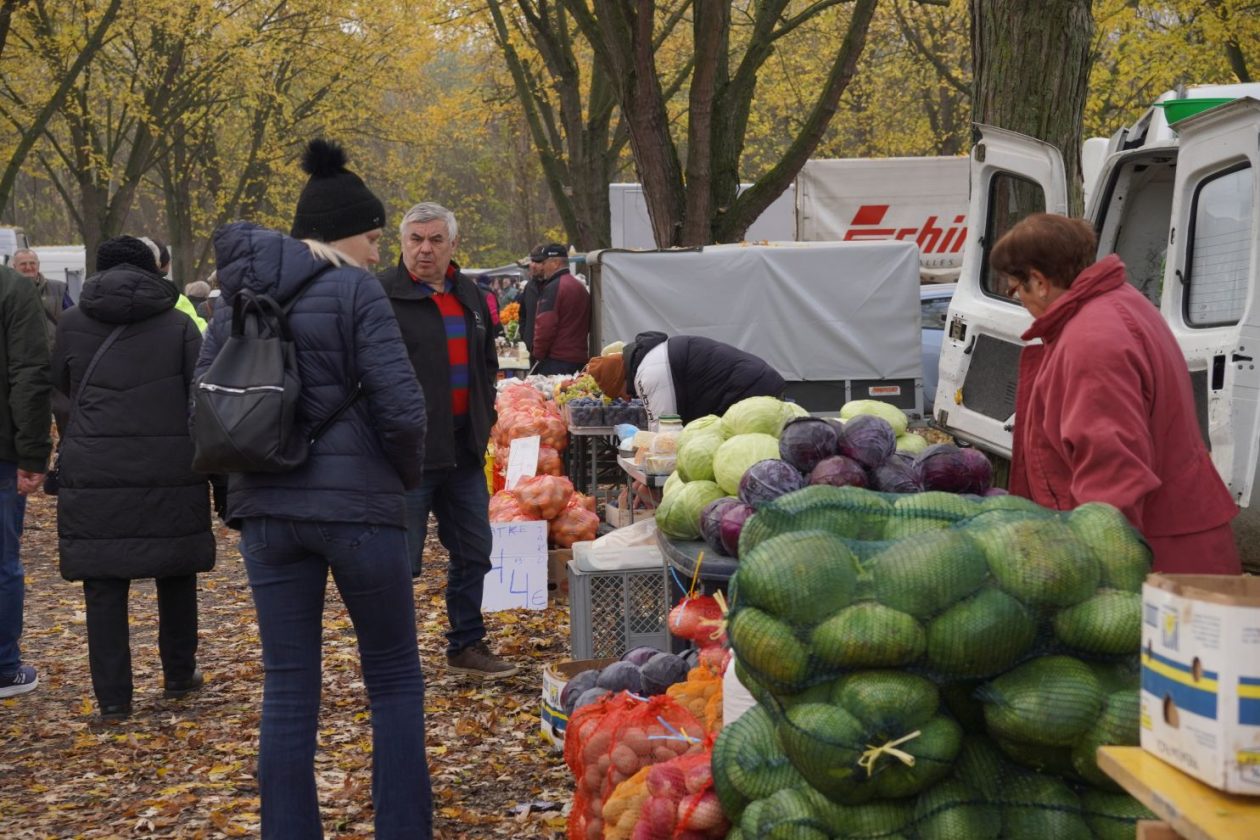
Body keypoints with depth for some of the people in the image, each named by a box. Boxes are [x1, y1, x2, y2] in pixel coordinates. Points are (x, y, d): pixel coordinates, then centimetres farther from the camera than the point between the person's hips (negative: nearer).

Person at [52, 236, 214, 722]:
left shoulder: (72, 324, 6)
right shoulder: (178, 326, 3)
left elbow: (63, 388, 18)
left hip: (94, 473, 0)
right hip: (171, 472, 1)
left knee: (104, 585, 3)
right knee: (176, 575, 17)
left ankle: (113, 698, 2)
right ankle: (179, 677, 27)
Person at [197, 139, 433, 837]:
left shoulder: (236, 296, 10)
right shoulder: (353, 290, -8)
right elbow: (401, 408, -14)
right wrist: (407, 474, 4)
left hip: (266, 510, 5)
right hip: (356, 505, -5)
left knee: (287, 687, 10)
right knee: (394, 677, 10)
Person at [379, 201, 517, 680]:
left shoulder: (470, 297, 14)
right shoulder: (382, 296, -9)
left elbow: (487, 363, 26)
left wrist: (484, 417, 16)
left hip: (464, 449, 7)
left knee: (473, 553, 14)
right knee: (400, 562, -2)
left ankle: (467, 645, 28)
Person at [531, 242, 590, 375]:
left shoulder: (553, 288, -11)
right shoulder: (581, 287, 18)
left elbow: (545, 326, -17)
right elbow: (588, 326, 23)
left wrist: (539, 353, -7)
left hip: (556, 360, -9)